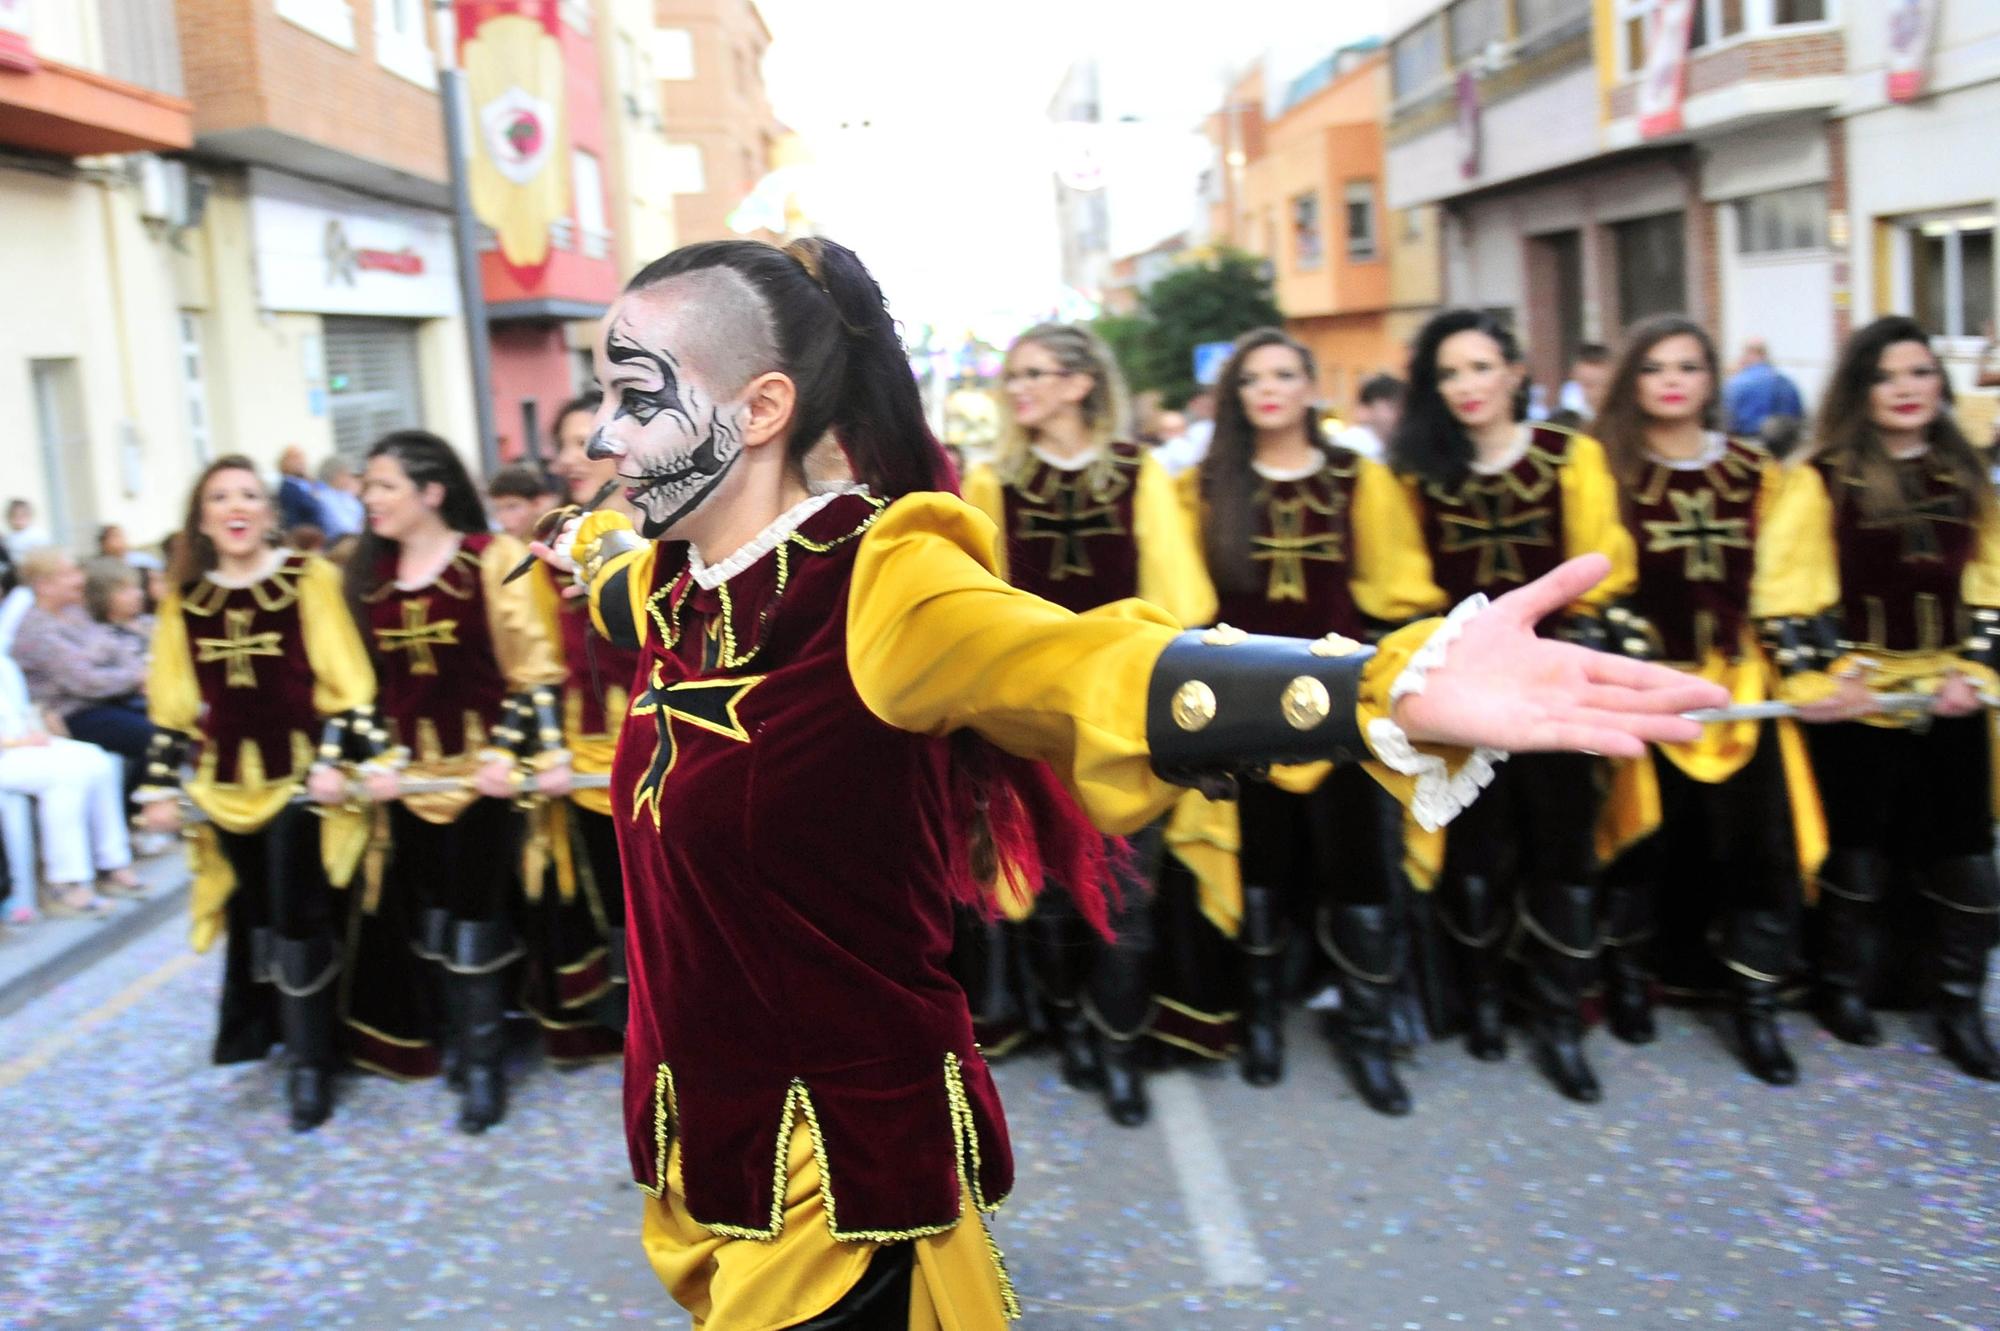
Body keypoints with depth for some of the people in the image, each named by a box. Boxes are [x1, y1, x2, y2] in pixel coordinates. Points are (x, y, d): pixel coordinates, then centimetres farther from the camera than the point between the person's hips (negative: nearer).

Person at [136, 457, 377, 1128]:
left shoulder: (310, 578, -5)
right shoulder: (184, 597, 8)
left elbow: (348, 683, -6)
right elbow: (172, 705, 12)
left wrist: (335, 760, -14)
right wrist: (163, 786, 9)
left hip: (301, 776, -4)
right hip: (226, 782, 4)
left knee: (300, 915, -3)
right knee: (253, 915, 13)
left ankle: (310, 1061, 6)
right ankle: (262, 1027, 30)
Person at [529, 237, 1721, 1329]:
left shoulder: (877, 586, -24)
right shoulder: (673, 583, 1)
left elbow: (1099, 674, -44)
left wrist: (1402, 688, -60)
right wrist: (584, 542, 50)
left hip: (842, 1163, -7)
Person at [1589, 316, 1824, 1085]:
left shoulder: (1757, 472, 10)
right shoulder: (1606, 469, 1)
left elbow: (1776, 584, 10)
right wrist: (1625, 655, -13)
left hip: (1740, 683, 3)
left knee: (1756, 838, -2)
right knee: (1646, 835, 3)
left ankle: (1754, 1002, 11)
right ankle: (1630, 974, 25)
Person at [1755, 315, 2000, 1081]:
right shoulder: (1821, 479, -5)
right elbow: (1791, 594, -9)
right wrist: (1819, 676, -16)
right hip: (1857, 705, -4)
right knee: (1859, 854, 9)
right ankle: (1844, 988, 28)